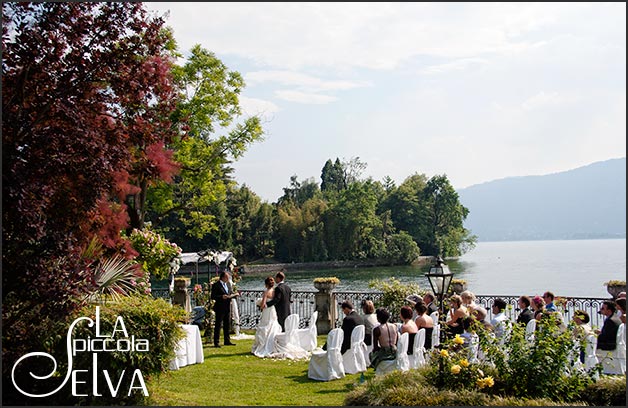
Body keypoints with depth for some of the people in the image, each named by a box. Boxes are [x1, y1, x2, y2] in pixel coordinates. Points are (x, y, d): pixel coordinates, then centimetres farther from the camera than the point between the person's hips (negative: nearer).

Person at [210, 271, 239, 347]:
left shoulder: (228, 284, 13)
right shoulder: (216, 285, -9)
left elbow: (231, 293, 17)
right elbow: (213, 296, -13)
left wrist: (235, 294, -4)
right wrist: (221, 297, -24)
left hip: (227, 307, 7)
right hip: (220, 308, -7)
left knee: (227, 325, 12)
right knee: (218, 325, -3)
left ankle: (227, 341, 22)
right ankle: (216, 342, 2)